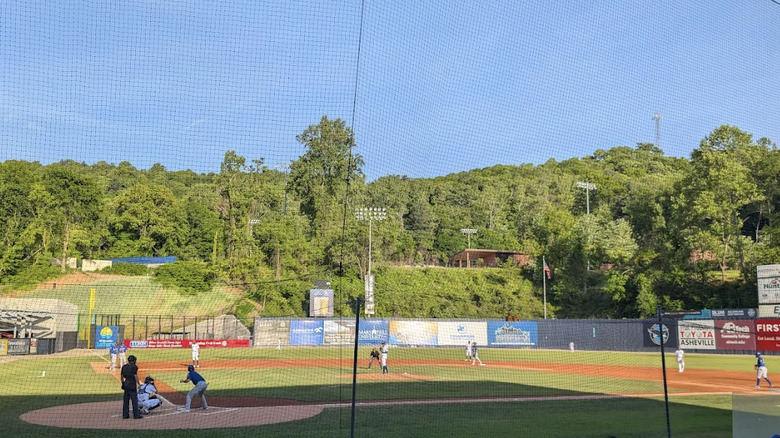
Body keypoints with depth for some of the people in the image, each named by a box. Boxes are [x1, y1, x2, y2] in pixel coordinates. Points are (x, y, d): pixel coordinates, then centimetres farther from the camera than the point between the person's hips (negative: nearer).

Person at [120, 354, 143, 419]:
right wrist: (138, 383, -8)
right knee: (134, 400, -2)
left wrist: (123, 383, 22)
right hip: (132, 384, -6)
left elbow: (121, 376, 13)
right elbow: (135, 376, -14)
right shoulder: (134, 366, -8)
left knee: (126, 400, 12)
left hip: (126, 384, 7)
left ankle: (125, 414, 14)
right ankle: (136, 415, -1)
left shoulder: (124, 366, 10)